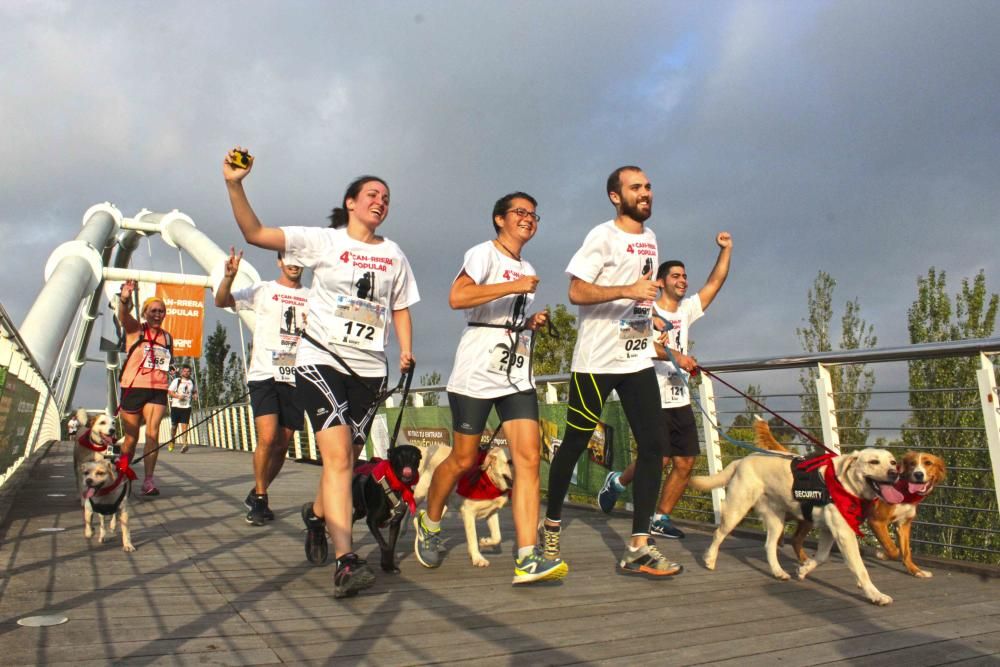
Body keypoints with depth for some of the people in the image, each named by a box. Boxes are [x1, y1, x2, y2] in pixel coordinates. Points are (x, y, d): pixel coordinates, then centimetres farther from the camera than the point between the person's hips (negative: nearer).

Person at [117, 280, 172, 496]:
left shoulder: (167, 337, 11)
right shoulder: (135, 329, 1)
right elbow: (123, 315, -21)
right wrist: (125, 299, -42)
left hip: (157, 391, 2)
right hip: (133, 389, -2)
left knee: (153, 434, -12)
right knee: (131, 438, 5)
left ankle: (148, 480, -12)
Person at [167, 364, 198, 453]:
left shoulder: (192, 382, 11)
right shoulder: (176, 380, 0)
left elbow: (194, 391, 27)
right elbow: (169, 392, -2)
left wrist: (195, 395, 5)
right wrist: (178, 396, -17)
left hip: (186, 407, 1)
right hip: (176, 406, -1)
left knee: (184, 425, -10)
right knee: (174, 425, 9)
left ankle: (184, 444, -18)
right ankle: (172, 441, 33)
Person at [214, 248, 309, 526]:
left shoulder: (312, 298, 12)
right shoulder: (263, 290, 4)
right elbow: (221, 301, -5)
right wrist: (229, 276, -23)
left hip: (295, 378, 4)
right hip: (264, 375, -3)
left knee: (282, 445, 7)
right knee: (267, 438, -16)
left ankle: (256, 495, 27)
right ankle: (260, 500, 4)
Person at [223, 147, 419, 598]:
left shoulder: (393, 254, 13)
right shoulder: (322, 241, 2)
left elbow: (400, 308, 19)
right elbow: (254, 233, -5)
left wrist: (406, 348, 4)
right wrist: (234, 185, -17)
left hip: (370, 368, 4)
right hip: (321, 360, -4)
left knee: (346, 459, 10)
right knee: (338, 456, -17)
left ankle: (316, 513, 41)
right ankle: (346, 562, -18)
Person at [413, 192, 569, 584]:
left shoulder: (527, 270, 22)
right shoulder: (484, 253, -2)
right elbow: (457, 297, -20)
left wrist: (532, 323, 12)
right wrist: (512, 286, -20)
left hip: (517, 374, 6)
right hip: (477, 371, -6)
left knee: (528, 458, -10)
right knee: (464, 459, 2)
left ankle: (527, 559, -12)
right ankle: (428, 524, 29)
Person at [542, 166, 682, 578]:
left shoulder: (650, 238, 15)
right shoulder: (603, 237, -7)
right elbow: (576, 292, -15)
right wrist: (628, 290, -26)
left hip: (639, 359, 7)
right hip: (596, 359, -6)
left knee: (652, 446, -4)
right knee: (574, 444, 4)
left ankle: (638, 548, -1)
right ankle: (552, 524, 24)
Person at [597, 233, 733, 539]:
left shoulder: (686, 310, 14)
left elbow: (716, 282, 12)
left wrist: (726, 249, 3)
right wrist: (676, 356, -33)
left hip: (681, 399, 7)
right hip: (655, 399, -7)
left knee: (685, 463, 3)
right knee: (659, 459, -11)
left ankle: (660, 519, 15)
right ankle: (617, 482, 17)